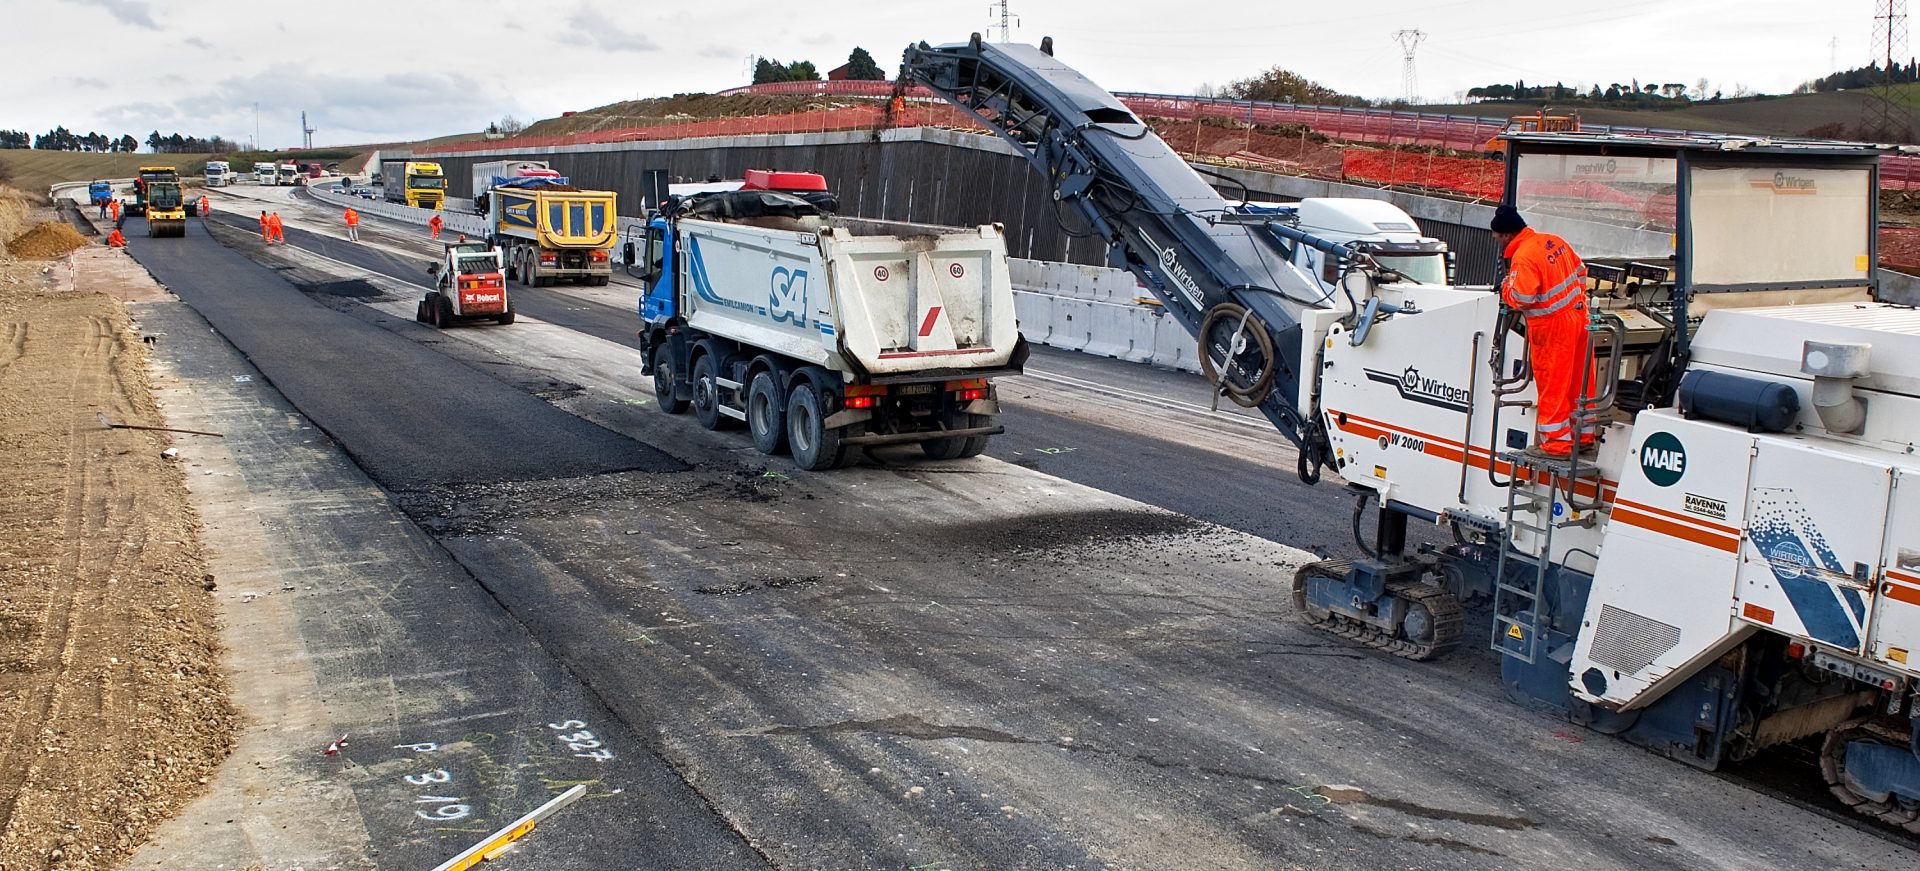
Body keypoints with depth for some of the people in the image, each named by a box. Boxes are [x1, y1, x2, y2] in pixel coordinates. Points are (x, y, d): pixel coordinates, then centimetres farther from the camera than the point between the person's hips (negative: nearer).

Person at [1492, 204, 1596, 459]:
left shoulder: (1523, 258, -21)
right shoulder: (1553, 241, 5)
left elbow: (1521, 298, -27)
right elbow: (1580, 271, 15)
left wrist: (1506, 288, -7)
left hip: (1552, 327, -9)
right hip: (1578, 317, 9)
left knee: (1552, 385, 1)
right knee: (1579, 381, 16)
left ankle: (1557, 443, 6)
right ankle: (1583, 437, 28)